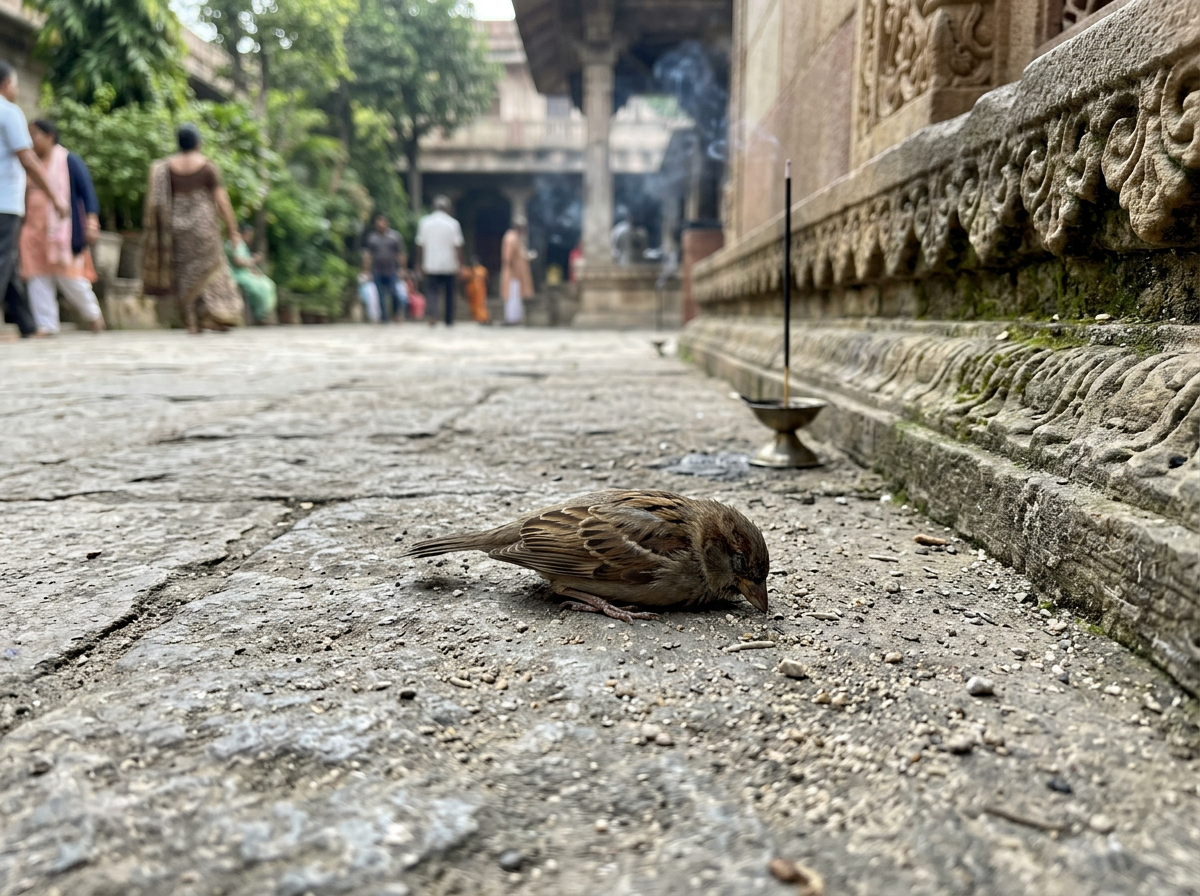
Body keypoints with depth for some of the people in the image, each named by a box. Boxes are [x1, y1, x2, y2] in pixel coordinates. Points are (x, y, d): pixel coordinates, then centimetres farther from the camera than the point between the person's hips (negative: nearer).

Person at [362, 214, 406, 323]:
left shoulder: (395, 236, 6)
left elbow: (402, 253, 5)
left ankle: (395, 314, 15)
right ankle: (383, 318, 7)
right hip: (377, 272, 1)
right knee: (381, 296, 0)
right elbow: (367, 254, 8)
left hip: (392, 272, -1)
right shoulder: (371, 237, 9)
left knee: (395, 294, -9)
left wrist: (402, 268, 0)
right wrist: (366, 270, 2)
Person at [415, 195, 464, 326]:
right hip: (448, 265, 0)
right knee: (448, 293, 12)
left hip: (430, 265, 1)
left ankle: (432, 314, -24)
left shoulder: (425, 222, 2)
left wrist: (419, 265, 11)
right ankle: (449, 320, 19)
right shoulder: (453, 223, -3)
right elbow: (458, 245, -7)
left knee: (431, 291, 1)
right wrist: (460, 264, -1)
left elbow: (420, 245, 4)